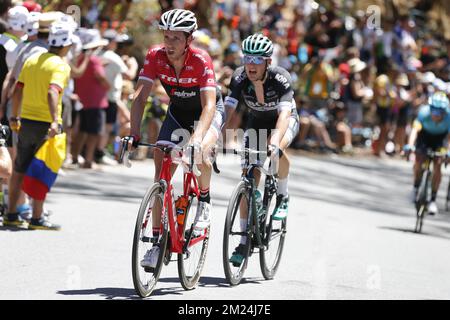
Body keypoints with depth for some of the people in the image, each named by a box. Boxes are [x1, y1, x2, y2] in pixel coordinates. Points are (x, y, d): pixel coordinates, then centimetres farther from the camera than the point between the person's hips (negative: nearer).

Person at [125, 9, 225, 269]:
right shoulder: (156, 57, -22)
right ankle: (157, 240, -4)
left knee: (200, 155, -33)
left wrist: (196, 140, -53)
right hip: (178, 111, 4)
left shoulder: (201, 60, -32)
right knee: (162, 171, -9)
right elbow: (140, 97, -24)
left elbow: (208, 105, -39)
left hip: (209, 110, -4)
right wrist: (134, 135, -37)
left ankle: (204, 199, -1)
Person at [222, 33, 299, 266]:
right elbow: (227, 110, -30)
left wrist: (274, 143, -61)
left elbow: (284, 113, -45)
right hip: (256, 122, 3)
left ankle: (283, 196, -8)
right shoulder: (239, 78, -25)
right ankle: (245, 241, -5)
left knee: (276, 151, -37)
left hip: (285, 120, -3)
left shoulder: (280, 78, -33)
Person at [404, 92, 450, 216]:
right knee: (419, 161, -16)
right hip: (425, 134, 0)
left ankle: (433, 200, -6)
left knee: (437, 165, -14)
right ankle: (416, 186, 14)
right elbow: (415, 129, -48)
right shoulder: (424, 112, -38)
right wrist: (410, 145, -63)